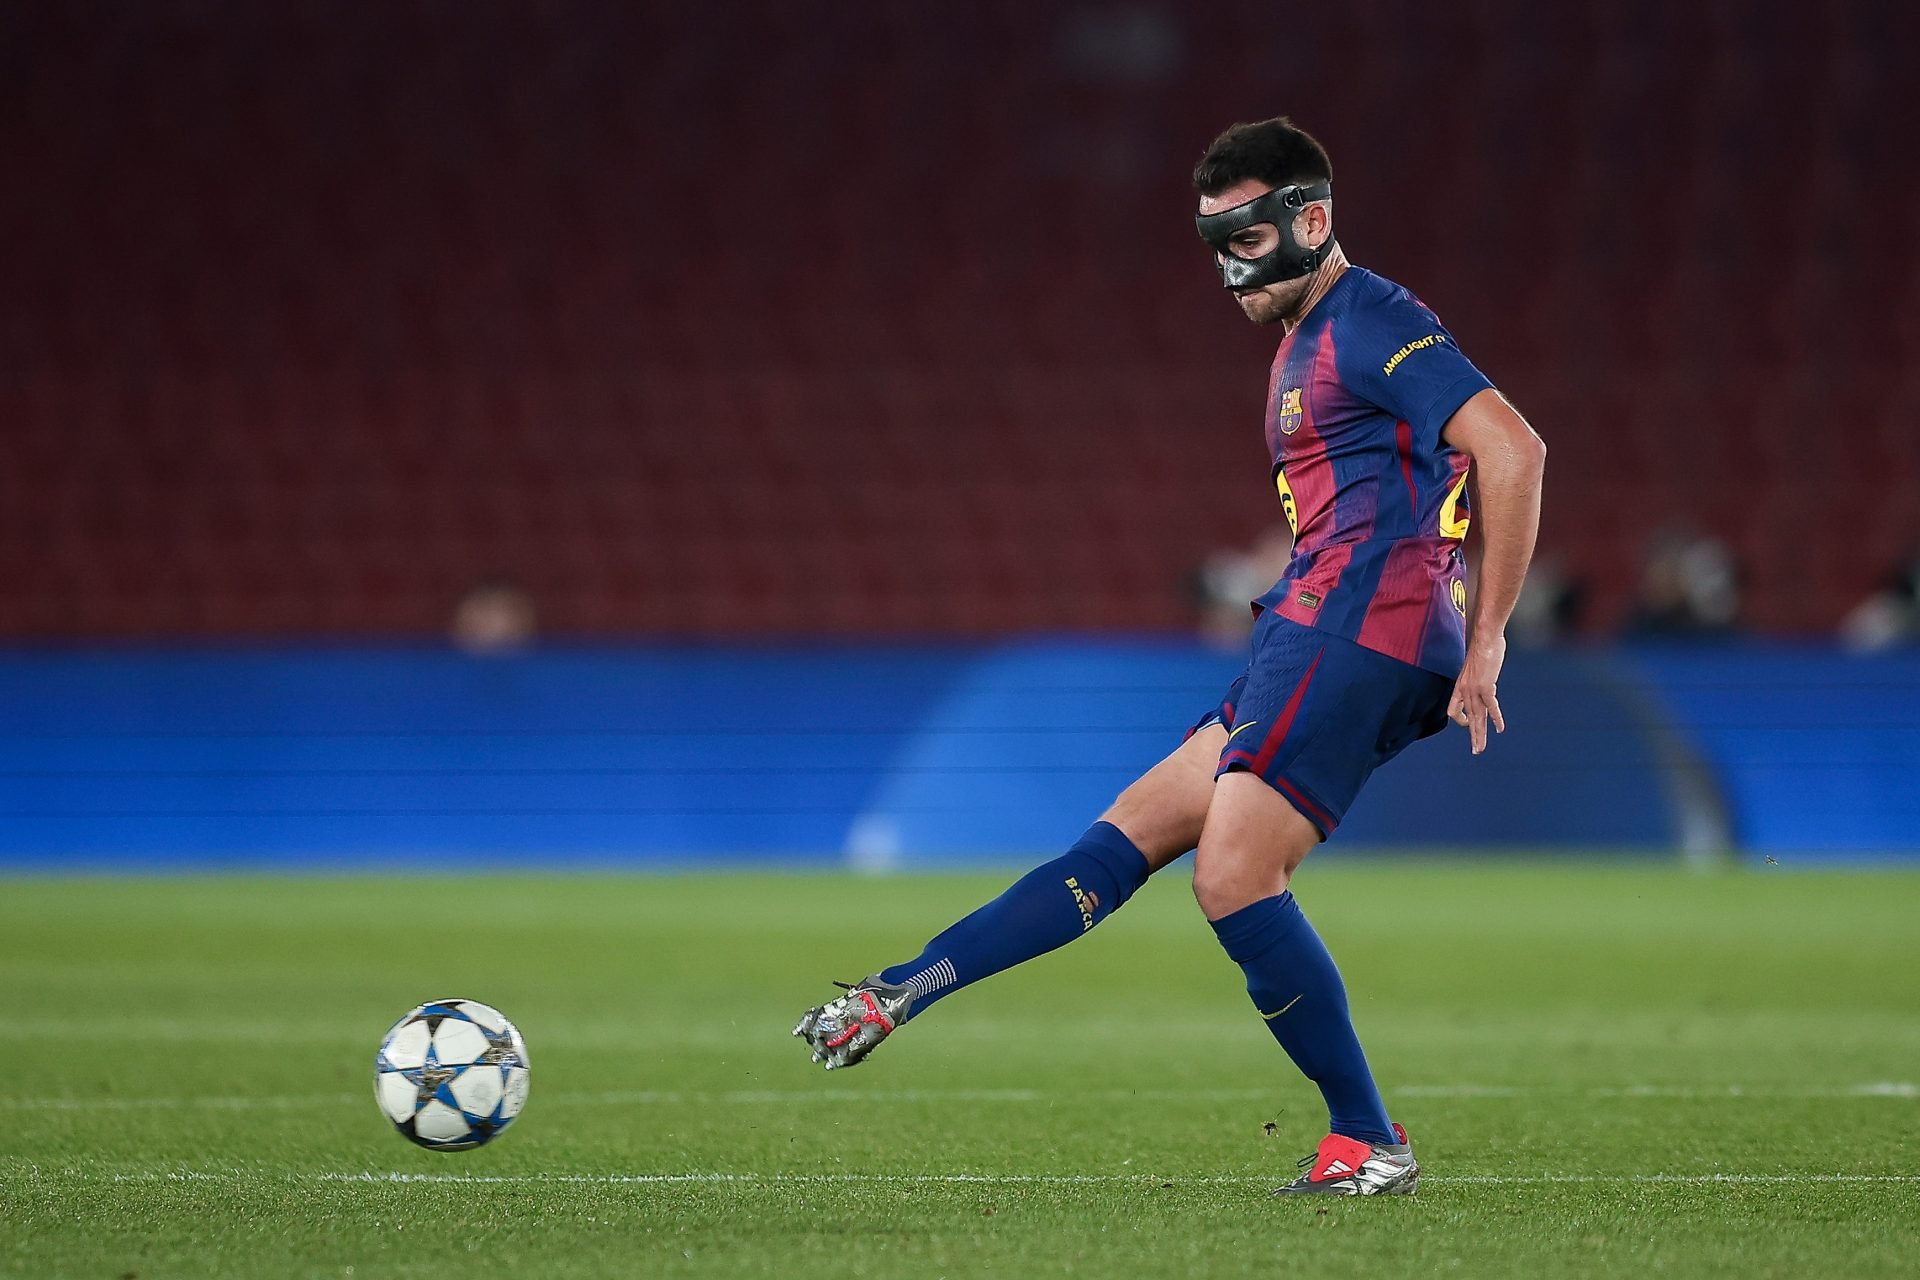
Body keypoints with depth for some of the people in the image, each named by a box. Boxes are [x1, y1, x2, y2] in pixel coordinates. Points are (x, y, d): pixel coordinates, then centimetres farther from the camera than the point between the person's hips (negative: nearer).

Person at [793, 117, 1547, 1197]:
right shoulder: (1307, 347, 23)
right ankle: (899, 997, 5)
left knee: (1234, 875, -17)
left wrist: (1485, 640, -17)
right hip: (1314, 640, 10)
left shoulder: (1370, 322, -8)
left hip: (1354, 624, -10)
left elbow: (1514, 450, -19)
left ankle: (1370, 1145, -11)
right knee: (1137, 828, 6)